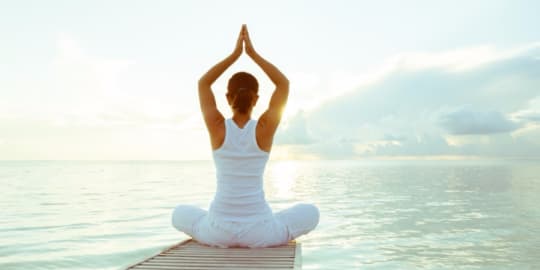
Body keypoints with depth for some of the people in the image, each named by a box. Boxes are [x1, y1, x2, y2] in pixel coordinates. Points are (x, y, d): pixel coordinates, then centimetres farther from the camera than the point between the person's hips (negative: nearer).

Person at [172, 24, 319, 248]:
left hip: (219, 230, 1)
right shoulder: (264, 129, -10)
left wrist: (235, 54, 6)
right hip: (258, 231, 0)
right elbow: (284, 84, 4)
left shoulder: (218, 128, -9)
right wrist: (252, 53, 4)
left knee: (181, 214, 33)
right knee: (310, 213, 26)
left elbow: (203, 83, 8)